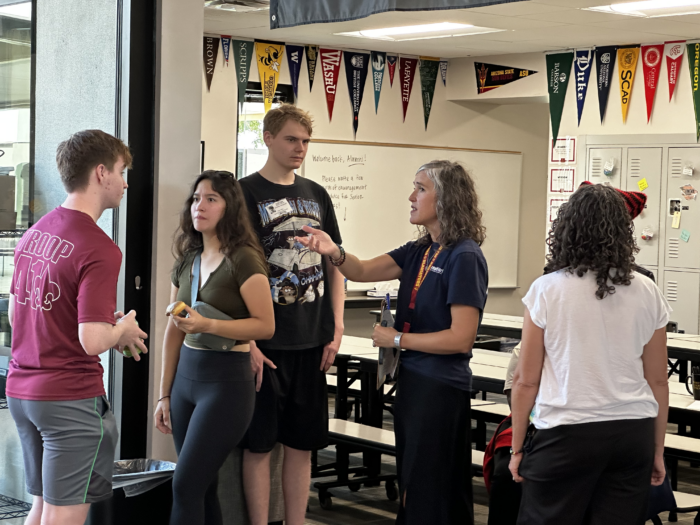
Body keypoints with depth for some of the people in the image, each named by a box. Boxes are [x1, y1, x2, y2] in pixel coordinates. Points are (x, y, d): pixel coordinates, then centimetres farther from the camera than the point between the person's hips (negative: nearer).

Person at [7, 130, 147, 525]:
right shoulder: (100, 250, -19)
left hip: (21, 389, 8)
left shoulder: (35, 233, 8)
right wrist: (123, 331, -3)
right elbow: (92, 341, -25)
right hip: (71, 398, -8)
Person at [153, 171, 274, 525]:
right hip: (186, 376, 7)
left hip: (227, 380, -7)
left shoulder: (243, 259, -10)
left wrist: (207, 325, -25)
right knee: (202, 488, 10)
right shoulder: (186, 261, 11)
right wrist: (164, 395, 13)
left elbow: (265, 325, -14)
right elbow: (173, 331, 14)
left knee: (185, 486, -9)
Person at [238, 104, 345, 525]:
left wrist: (337, 329, 6)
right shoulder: (246, 194, -4)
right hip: (266, 345, -5)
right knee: (259, 443, 1)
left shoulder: (317, 195, 12)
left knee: (302, 443, 10)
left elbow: (334, 264, 16)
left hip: (312, 342, 5)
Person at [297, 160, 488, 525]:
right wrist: (335, 253, -19)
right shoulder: (419, 252, 6)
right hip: (411, 379, 8)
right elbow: (363, 271, 2)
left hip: (440, 388, -8)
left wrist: (397, 339, -13)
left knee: (432, 494, 2)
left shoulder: (464, 257, -17)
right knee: (411, 485, 19)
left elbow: (461, 338, -20)